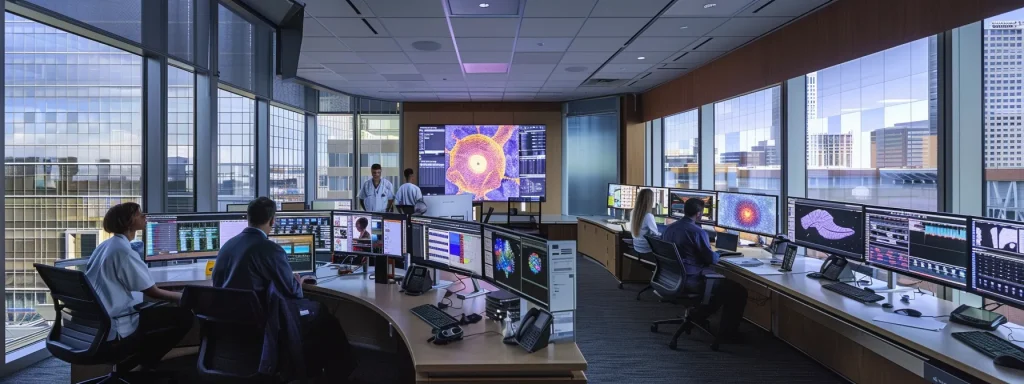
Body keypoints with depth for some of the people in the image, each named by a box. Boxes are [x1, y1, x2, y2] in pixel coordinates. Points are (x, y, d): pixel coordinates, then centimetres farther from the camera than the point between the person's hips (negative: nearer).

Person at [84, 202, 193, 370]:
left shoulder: (104, 246, 9)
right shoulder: (124, 251, -20)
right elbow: (153, 293, -16)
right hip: (115, 328, -10)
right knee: (184, 316, -9)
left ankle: (127, 363, 22)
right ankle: (138, 364, 7)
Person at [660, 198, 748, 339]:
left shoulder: (669, 228, 6)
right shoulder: (697, 232, -17)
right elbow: (712, 259, -12)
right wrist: (717, 254, 12)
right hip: (691, 281, -9)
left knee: (720, 282, 28)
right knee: (738, 290, 3)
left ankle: (697, 316, 29)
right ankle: (727, 331, 12)